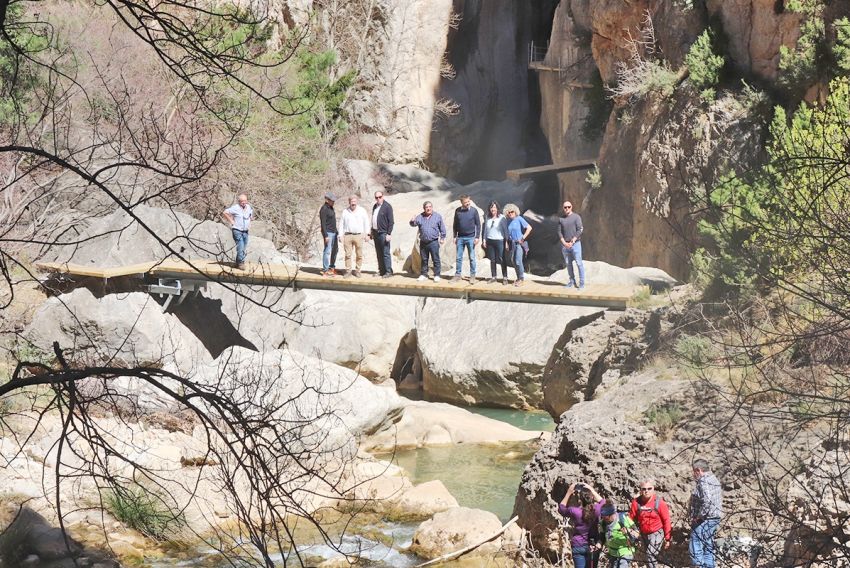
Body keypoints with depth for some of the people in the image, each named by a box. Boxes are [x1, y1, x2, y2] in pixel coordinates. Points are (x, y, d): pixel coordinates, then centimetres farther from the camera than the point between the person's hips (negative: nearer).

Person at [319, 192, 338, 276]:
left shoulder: (331, 208, 12)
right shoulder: (324, 209, -16)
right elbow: (323, 224, -19)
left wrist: (336, 231, 20)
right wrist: (325, 236, -22)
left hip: (333, 232, 10)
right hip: (328, 233, -10)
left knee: (335, 249, 16)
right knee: (327, 251, -7)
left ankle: (332, 267, 28)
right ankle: (325, 270, -2)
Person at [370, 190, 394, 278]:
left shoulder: (387, 206, -8)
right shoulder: (375, 206, 15)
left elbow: (391, 221, -10)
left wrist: (389, 234, -15)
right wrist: (372, 232, 18)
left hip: (383, 233, -7)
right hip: (376, 233, 7)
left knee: (385, 253, -8)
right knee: (379, 253, 9)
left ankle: (388, 271, -6)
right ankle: (381, 271, 14)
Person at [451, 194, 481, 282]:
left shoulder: (474, 210, -4)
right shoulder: (457, 211, 2)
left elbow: (478, 224, -2)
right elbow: (455, 224, 10)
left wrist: (477, 237, -7)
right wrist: (455, 236, 5)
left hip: (470, 237, -2)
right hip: (460, 238, 2)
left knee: (472, 258, 3)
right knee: (459, 257, 6)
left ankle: (472, 276, 9)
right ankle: (457, 275, 14)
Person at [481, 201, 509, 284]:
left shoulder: (502, 218, -6)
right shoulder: (488, 218, 9)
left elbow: (506, 230, -5)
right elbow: (485, 230, 17)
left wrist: (506, 242, -8)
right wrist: (484, 240, 11)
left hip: (499, 241, -5)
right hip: (490, 241, 5)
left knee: (502, 260, -2)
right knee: (492, 260, 9)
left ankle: (505, 277, 3)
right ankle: (493, 277, 16)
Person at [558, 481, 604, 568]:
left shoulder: (574, 511, -19)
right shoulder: (596, 509, -12)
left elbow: (561, 508, 3)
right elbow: (602, 501, 14)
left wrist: (569, 493, 0)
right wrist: (592, 490, 9)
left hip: (578, 547, -3)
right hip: (593, 546, 3)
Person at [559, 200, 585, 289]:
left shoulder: (576, 217, -1)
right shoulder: (561, 219, 10)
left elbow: (579, 230, -7)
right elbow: (559, 231, 8)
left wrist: (572, 242, -12)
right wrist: (564, 242, -5)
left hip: (575, 244, -4)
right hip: (565, 244, 4)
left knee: (579, 263, -7)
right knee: (568, 263, 7)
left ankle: (581, 282, -5)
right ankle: (572, 281, 16)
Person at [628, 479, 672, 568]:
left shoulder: (659, 502, -16)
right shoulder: (636, 502, -11)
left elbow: (666, 520, -9)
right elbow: (631, 518, -3)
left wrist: (667, 538, -6)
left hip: (656, 533, -4)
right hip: (643, 533, 4)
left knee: (651, 555, -18)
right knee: (649, 556, 19)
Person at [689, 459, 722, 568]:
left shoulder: (703, 482, -16)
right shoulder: (714, 480, 16)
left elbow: (707, 501, -28)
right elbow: (720, 499, 22)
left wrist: (698, 517, -19)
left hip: (705, 520, -10)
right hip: (715, 518, 10)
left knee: (695, 548, -10)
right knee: (708, 547, 15)